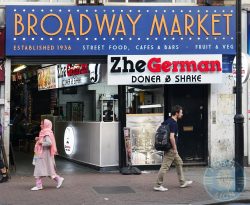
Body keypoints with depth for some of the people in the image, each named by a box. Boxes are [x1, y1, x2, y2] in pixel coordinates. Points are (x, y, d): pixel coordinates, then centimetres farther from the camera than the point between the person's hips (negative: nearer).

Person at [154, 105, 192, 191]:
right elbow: (172, 137, -28)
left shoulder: (167, 121, 9)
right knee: (165, 167, -5)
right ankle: (158, 185, 0)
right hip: (171, 149, -10)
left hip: (171, 149, 10)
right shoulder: (173, 123, -19)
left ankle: (182, 182, 27)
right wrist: (175, 149, -18)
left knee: (179, 163, 19)